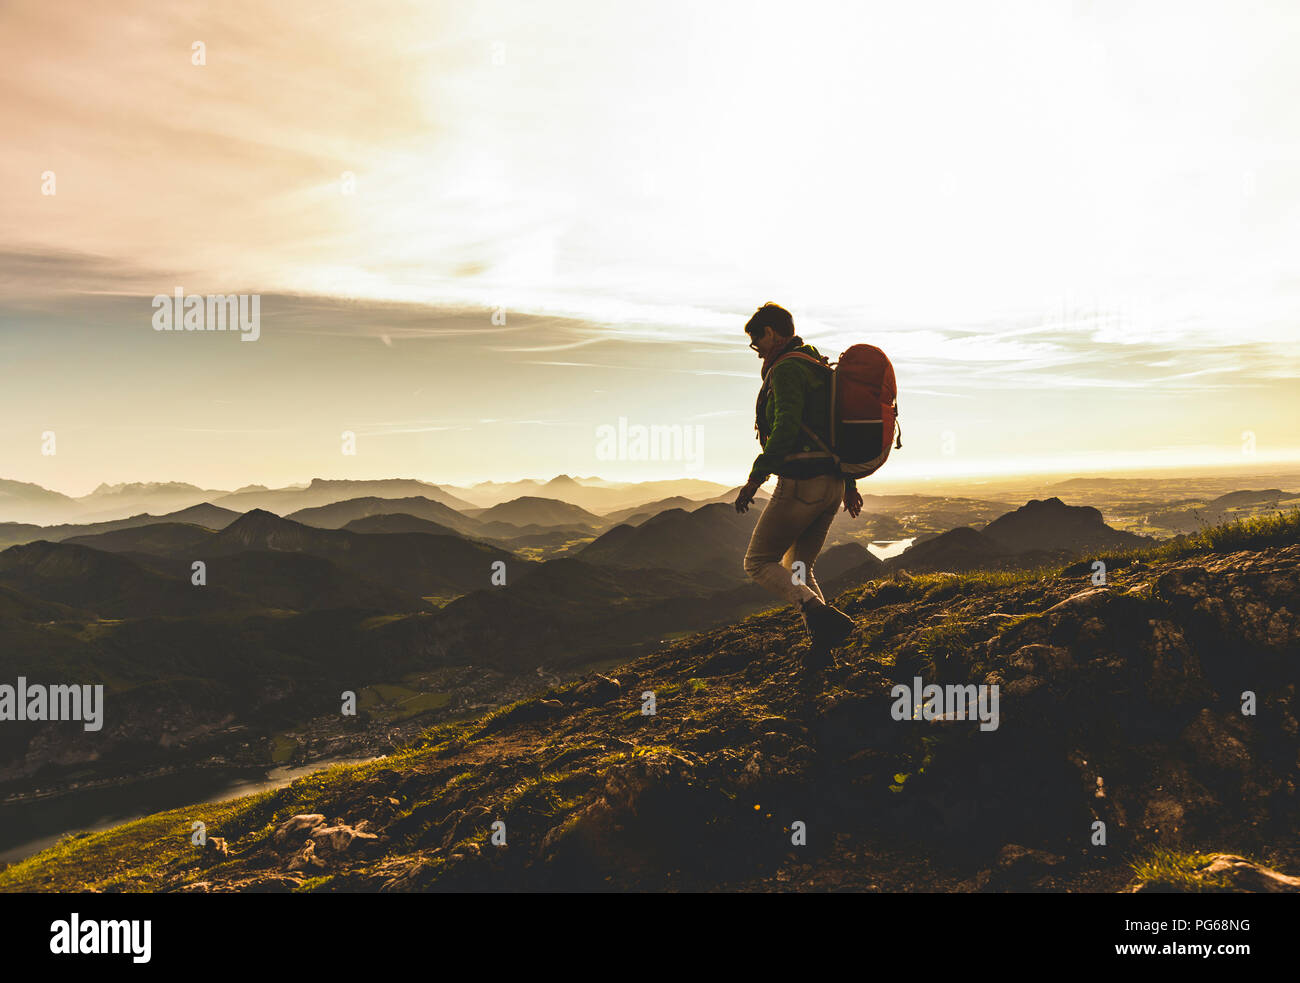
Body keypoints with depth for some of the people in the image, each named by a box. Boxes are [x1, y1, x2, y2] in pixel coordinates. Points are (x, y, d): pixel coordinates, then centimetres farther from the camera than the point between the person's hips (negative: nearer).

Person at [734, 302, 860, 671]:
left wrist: (756, 477, -20)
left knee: (758, 563, 3)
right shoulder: (822, 368, 20)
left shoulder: (786, 369, -10)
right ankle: (822, 644, 8)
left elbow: (786, 427, -23)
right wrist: (849, 483, 25)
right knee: (798, 567, 20)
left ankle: (821, 614, -15)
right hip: (833, 484, 9)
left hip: (800, 483, -9)